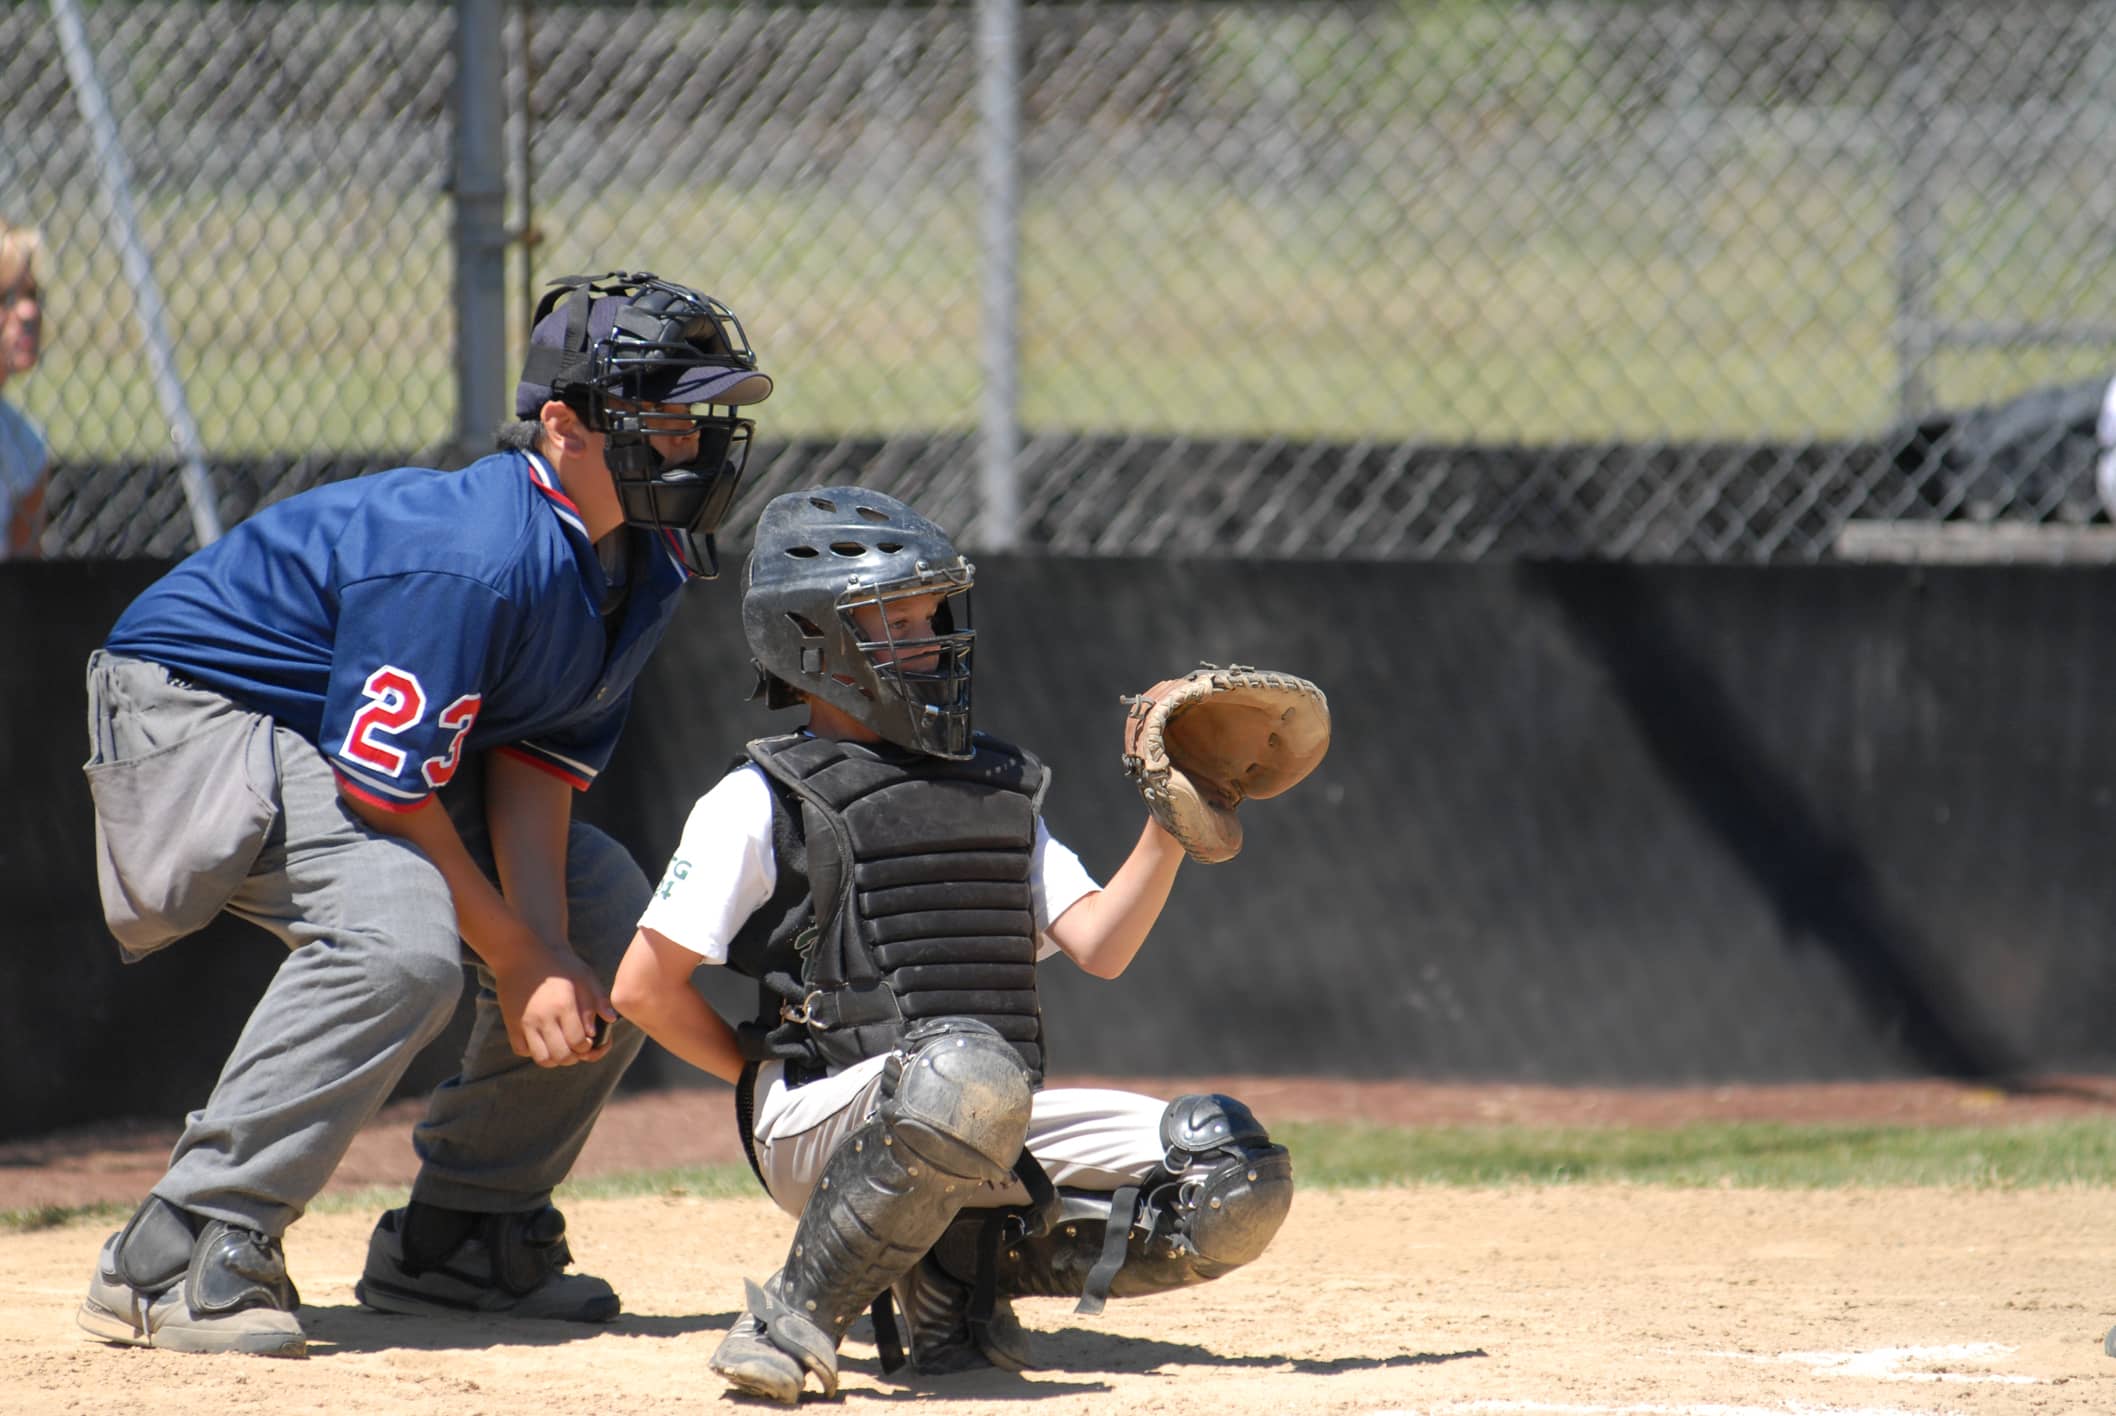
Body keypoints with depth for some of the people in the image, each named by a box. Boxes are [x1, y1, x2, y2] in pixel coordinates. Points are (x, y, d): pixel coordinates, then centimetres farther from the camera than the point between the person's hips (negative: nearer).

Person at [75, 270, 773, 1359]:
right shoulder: (473, 555, -32)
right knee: (401, 934, -33)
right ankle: (175, 1259, -29)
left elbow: (538, 759, -3)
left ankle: (462, 1233, 17)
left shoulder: (648, 565, -4)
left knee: (607, 917, 7)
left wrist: (548, 952, -17)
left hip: (370, 738, 10)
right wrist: (517, 959, -19)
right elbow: (382, 789, -28)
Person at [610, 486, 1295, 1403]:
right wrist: (775, 1083, 2)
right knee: (966, 1074, -41)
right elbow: (644, 989, -1)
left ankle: (958, 1276, 1)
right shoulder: (761, 803, 2)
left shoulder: (998, 788, 20)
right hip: (813, 1123, -6)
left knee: (1239, 1186, -12)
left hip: (1000, 1125, 6)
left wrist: (1172, 829, -3)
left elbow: (1100, 948, 9)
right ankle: (797, 1317, -24)